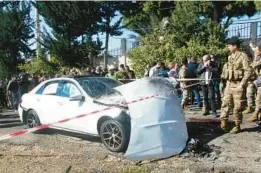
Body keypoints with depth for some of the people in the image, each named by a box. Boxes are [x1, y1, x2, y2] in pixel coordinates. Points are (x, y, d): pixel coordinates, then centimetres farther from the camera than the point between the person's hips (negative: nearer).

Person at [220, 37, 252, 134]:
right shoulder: (230, 57, 13)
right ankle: (224, 124, 6)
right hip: (229, 84, 7)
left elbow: (248, 71, -15)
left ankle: (237, 126, 12)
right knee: (225, 104, 2)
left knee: (237, 107, 1)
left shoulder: (243, 56, -10)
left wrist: (242, 84, -19)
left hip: (238, 85, -7)